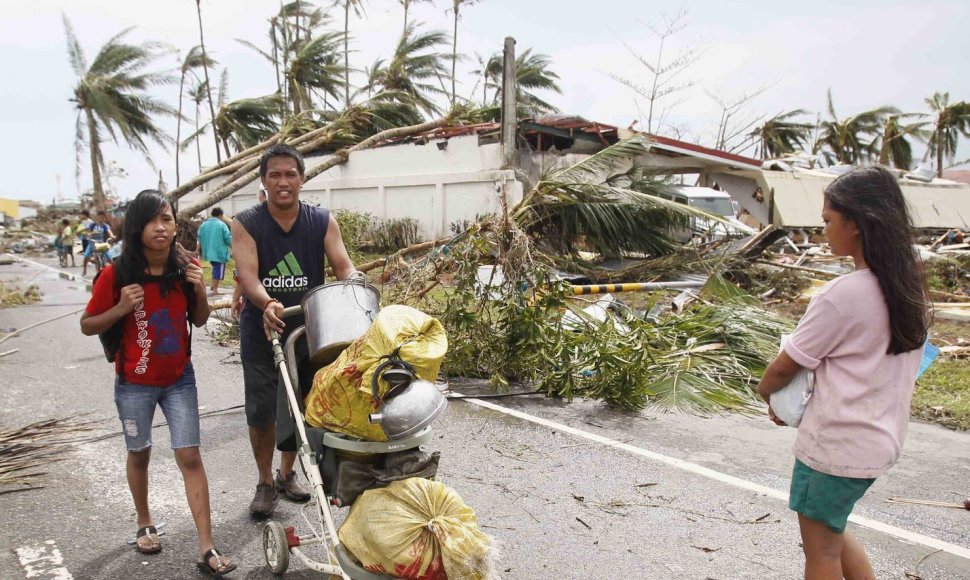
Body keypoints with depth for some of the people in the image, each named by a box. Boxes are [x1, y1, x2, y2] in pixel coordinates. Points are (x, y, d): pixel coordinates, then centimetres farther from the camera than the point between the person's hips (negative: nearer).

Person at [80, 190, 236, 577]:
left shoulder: (185, 269, -7)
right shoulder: (116, 274, -15)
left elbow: (199, 320, 4)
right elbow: (87, 326, -6)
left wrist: (200, 291, -15)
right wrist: (121, 308, -24)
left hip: (179, 379, 1)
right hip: (134, 384, -1)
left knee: (190, 457, -1)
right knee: (139, 454, 17)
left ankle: (207, 549, 3)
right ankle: (145, 524, 42)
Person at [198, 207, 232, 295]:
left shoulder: (203, 225, 7)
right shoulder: (222, 225, -10)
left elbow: (200, 239, 13)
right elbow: (228, 239, -10)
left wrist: (200, 250, 27)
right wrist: (233, 247, 7)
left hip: (208, 252, 6)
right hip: (219, 252, -6)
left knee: (215, 269, 23)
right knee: (218, 271, 2)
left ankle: (213, 286, 22)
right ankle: (215, 289, 3)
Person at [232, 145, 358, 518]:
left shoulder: (323, 222, -3)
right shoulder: (246, 224, -8)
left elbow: (344, 268, -10)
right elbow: (247, 274, -22)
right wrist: (267, 304, -43)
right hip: (261, 333, -2)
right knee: (261, 411, 2)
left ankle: (287, 474, 35)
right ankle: (265, 483, 23)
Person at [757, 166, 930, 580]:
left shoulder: (844, 294, -23)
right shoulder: (909, 286, 2)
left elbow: (785, 366, -14)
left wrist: (767, 393, 6)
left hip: (835, 445, -8)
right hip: (882, 437, 8)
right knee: (833, 531, 26)